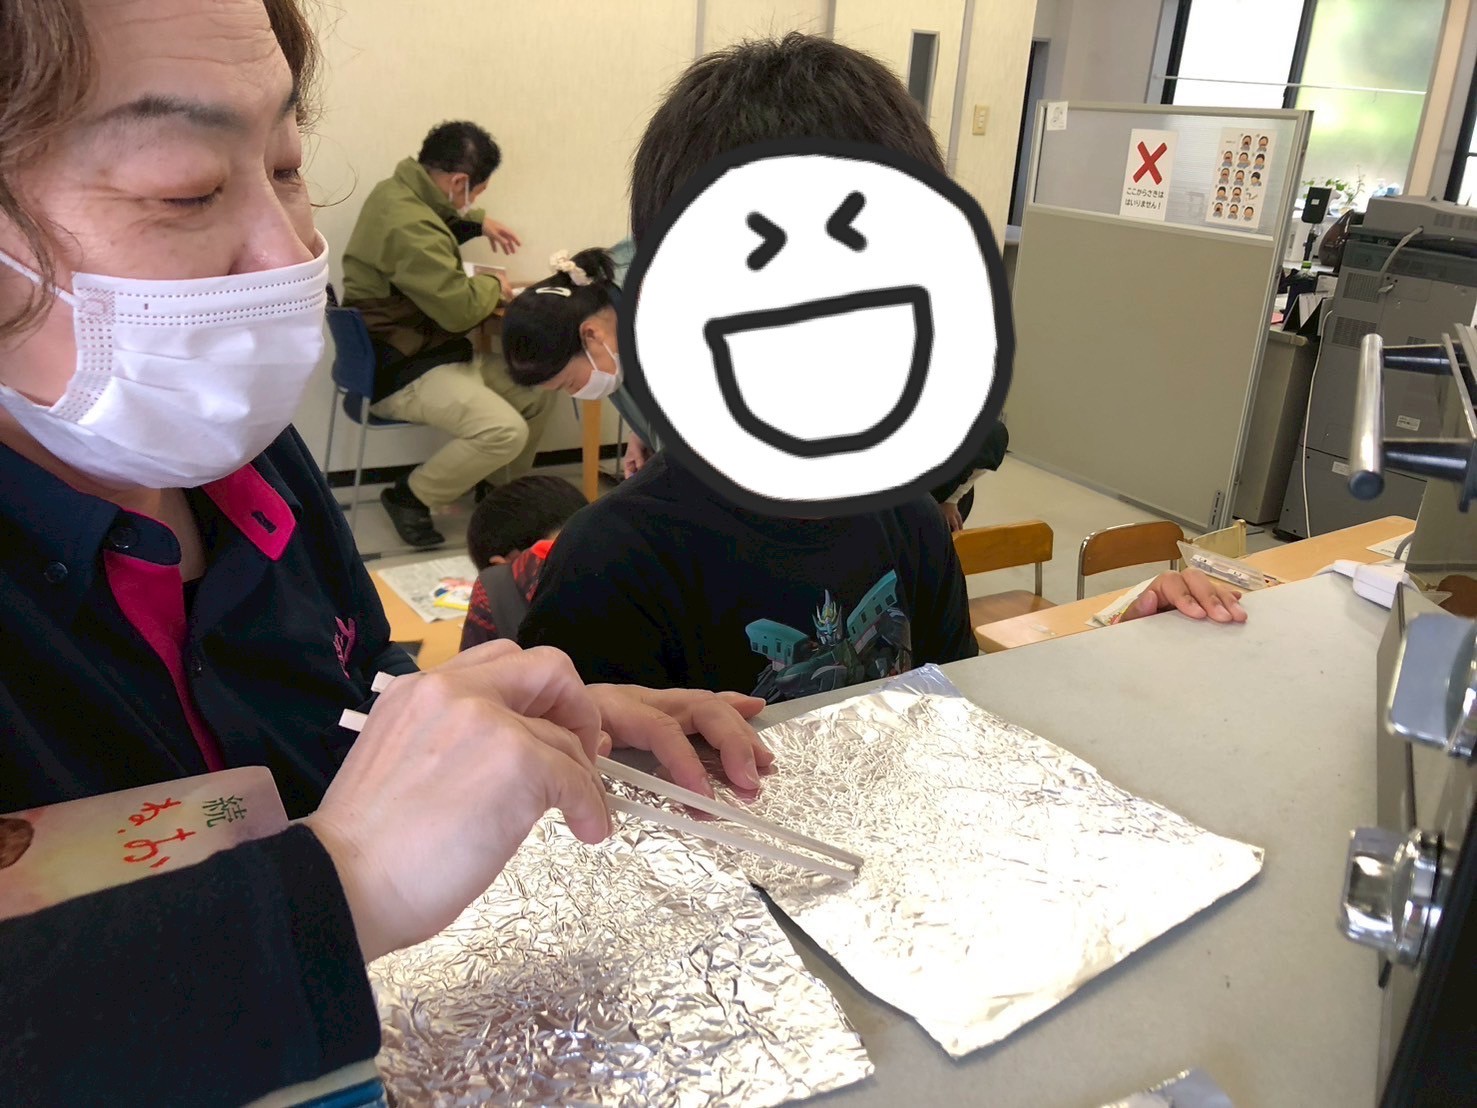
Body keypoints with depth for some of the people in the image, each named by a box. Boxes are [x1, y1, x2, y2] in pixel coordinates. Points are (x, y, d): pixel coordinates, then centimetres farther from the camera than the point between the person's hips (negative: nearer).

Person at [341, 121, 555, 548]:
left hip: (425, 349, 11)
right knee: (506, 432, -27)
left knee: (538, 396, 5)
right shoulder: (410, 227, -27)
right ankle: (411, 497, -4)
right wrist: (492, 284, -6)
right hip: (402, 373, -11)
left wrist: (478, 221, 21)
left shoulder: (399, 191, 6)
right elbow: (461, 309, -26)